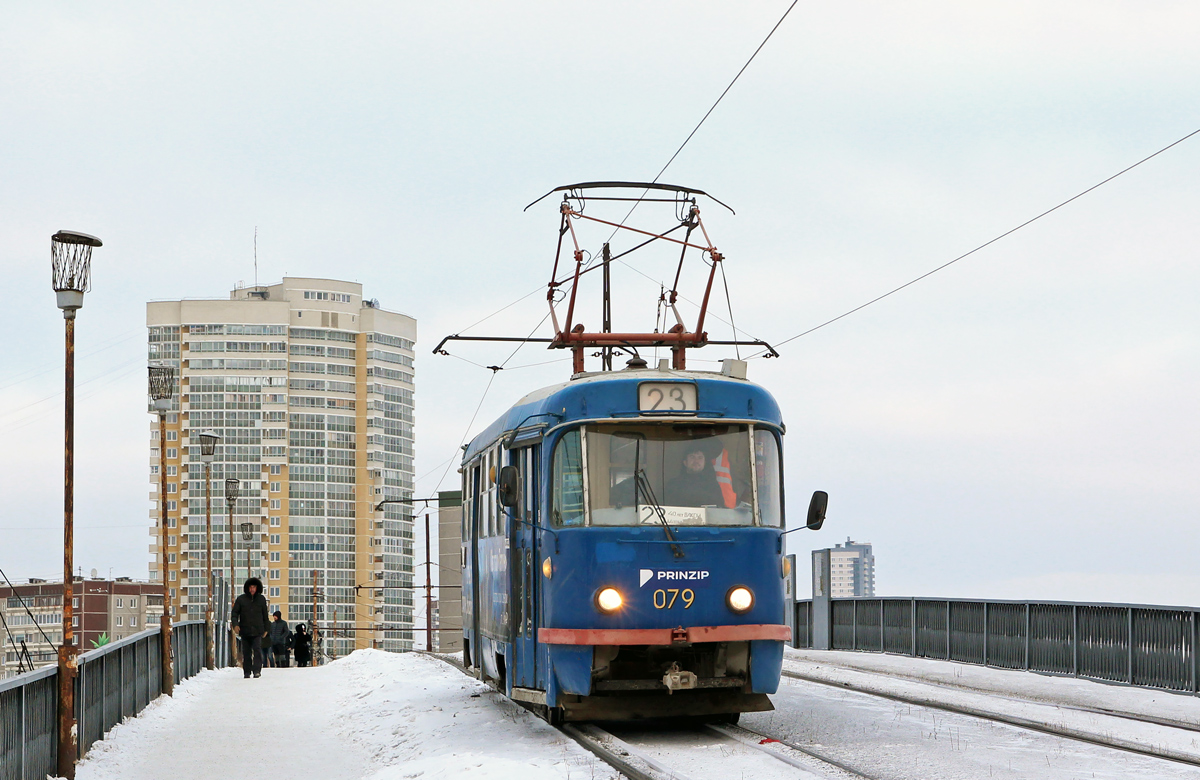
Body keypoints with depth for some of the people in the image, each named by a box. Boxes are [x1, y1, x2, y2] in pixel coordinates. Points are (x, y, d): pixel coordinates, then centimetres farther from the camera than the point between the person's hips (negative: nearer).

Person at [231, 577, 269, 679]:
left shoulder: (261, 599, 9)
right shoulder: (241, 599, 4)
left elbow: (265, 615, 17)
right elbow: (235, 613, 6)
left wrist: (266, 628, 17)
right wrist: (235, 624, -10)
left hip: (257, 630, 0)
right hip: (245, 631, 0)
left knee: (257, 650, -13)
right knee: (246, 652, 5)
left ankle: (257, 670, -14)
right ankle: (247, 672, 13)